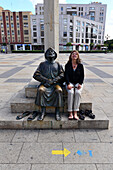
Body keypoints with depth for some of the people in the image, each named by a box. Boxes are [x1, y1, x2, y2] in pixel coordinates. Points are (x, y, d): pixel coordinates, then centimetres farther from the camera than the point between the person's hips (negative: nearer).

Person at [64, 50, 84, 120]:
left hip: (78, 83, 1)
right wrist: (68, 84, -16)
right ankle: (70, 113, -25)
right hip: (70, 83, 0)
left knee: (78, 92, -30)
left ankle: (75, 113, -26)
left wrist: (80, 84, -10)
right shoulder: (67, 65, 6)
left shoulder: (80, 65, 8)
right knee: (70, 92, -31)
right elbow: (66, 75, -1)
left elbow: (82, 76, 6)